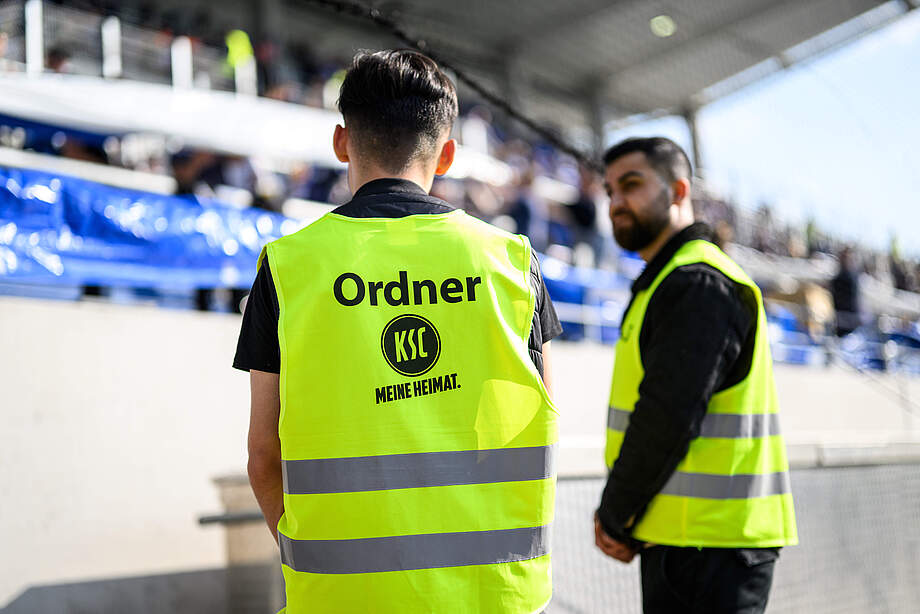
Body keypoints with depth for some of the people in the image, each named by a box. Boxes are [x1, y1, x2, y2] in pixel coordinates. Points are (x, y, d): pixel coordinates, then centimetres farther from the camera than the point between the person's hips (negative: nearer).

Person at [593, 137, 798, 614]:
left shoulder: (698, 285, -13)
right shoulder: (668, 282, 20)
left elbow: (668, 418, -20)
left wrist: (614, 517, -9)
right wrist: (623, 519, 9)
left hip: (706, 543, -10)